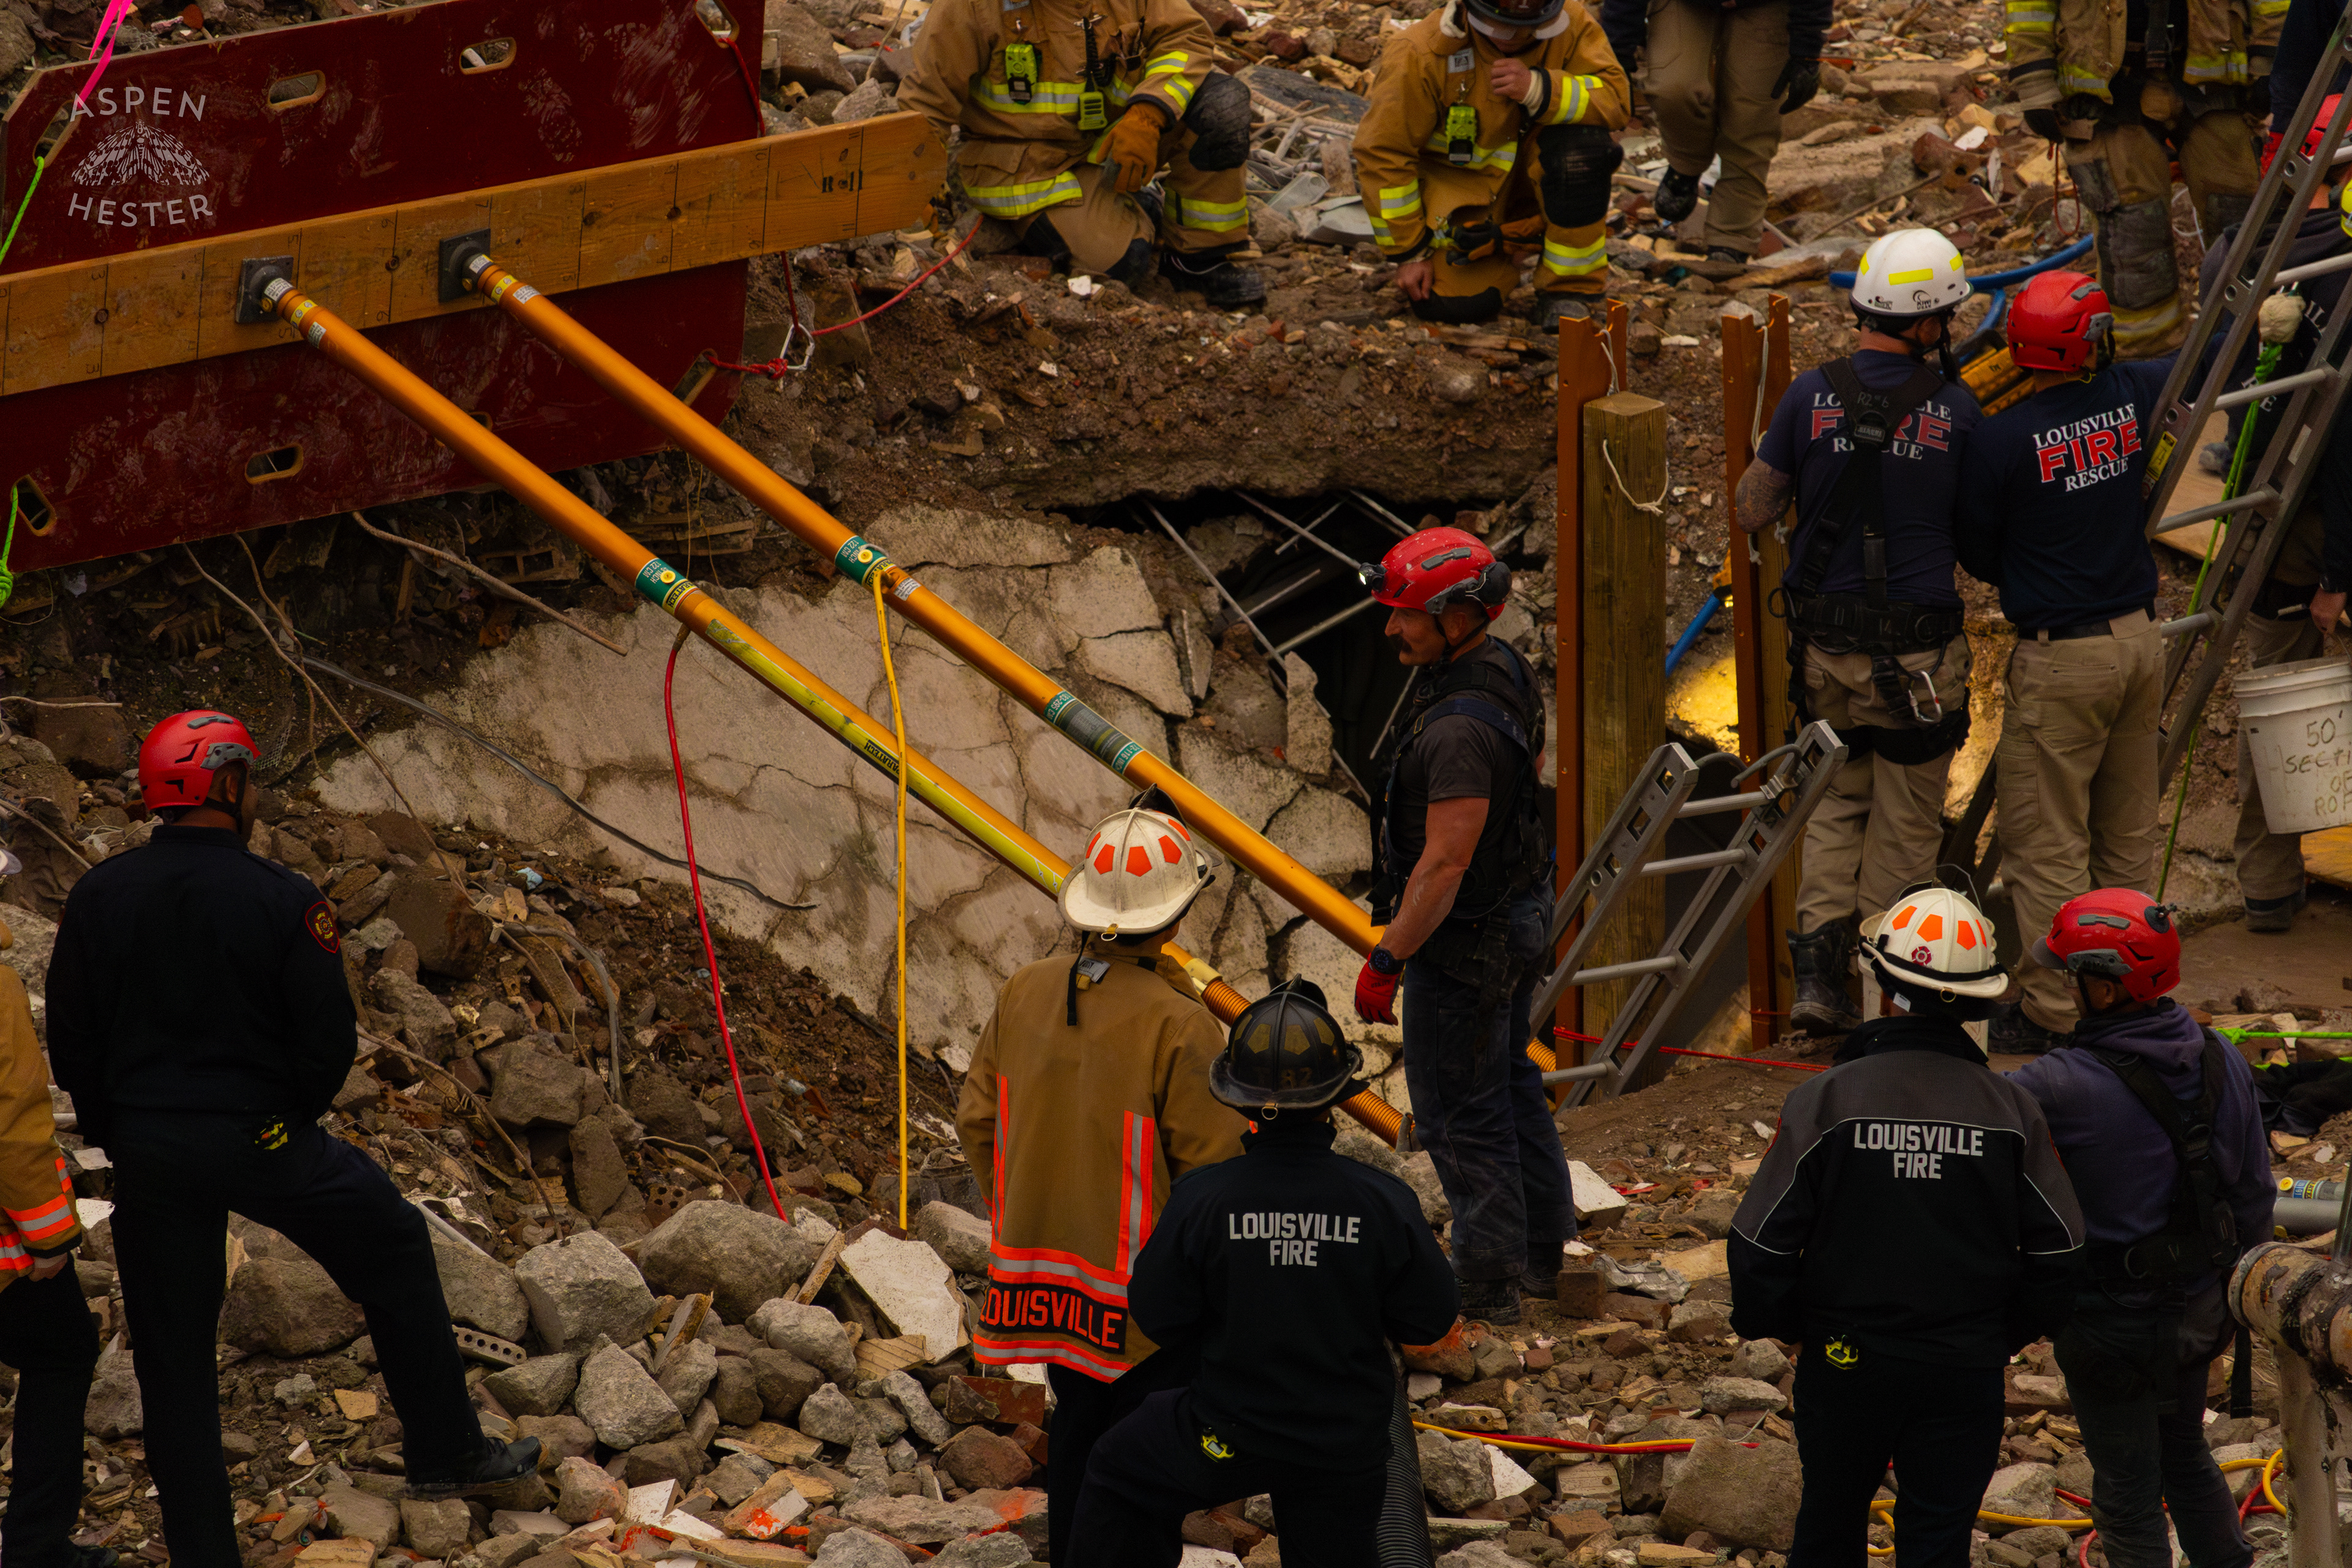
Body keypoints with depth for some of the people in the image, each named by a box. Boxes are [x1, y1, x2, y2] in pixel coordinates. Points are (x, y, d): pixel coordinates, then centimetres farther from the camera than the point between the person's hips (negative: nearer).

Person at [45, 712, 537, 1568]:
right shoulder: (284, 903, -13)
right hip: (262, 1139, -3)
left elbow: (70, 1042, 2)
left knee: (173, 1358, 11)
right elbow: (329, 1043, -10)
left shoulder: (100, 896, -4)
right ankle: (447, 1453, 25)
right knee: (394, 1248, 20)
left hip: (147, 1151, 3)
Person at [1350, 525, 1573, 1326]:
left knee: (1459, 1111, 5)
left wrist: (1385, 963, -23)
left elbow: (1444, 865, -31)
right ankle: (1541, 1248, 37)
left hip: (1466, 938, -10)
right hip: (1520, 908, 10)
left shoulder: (1461, 729, -33)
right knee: (1509, 1083, 24)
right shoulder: (1507, 672, -1)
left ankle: (1487, 1282, 16)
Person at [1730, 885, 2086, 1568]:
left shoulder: (1826, 1100, -14)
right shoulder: (2011, 1110, -7)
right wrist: (2010, 1332, 15)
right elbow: (2057, 1250, -1)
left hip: (1844, 1360, -1)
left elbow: (1763, 1243, -11)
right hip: (1966, 1370, 1)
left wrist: (1770, 1322, 8)